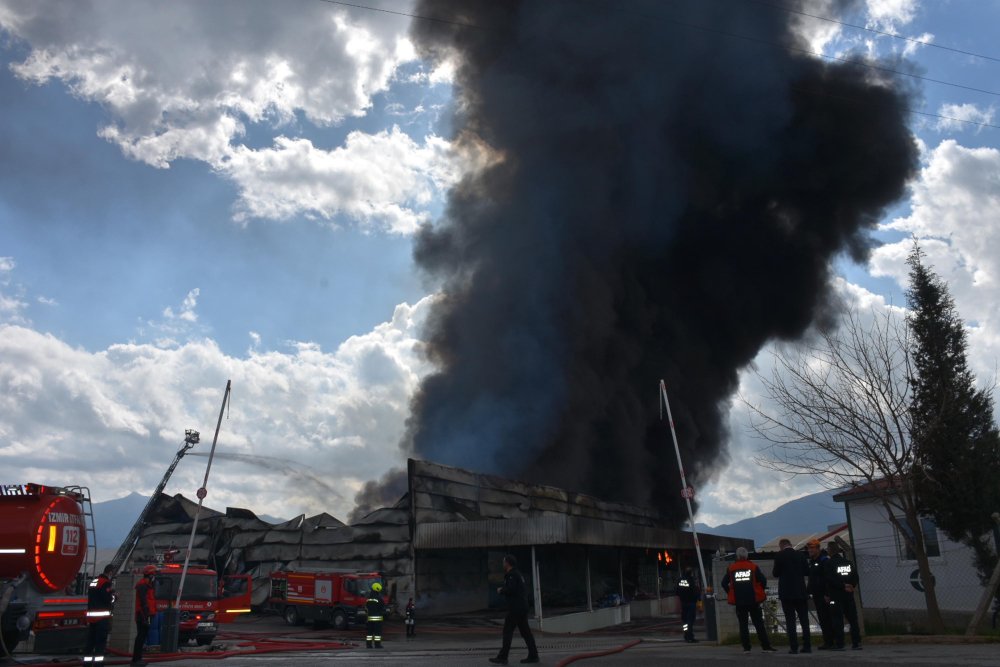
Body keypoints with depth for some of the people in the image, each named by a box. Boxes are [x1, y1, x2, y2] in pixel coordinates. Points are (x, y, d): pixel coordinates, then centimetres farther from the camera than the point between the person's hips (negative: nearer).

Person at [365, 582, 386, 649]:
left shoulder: (368, 598, 10)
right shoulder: (379, 598, -10)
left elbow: (366, 608, 16)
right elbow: (383, 608, -7)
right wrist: (384, 614, 7)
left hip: (369, 617, 6)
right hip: (377, 618, -6)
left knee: (369, 631, 9)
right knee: (378, 631, -3)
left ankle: (368, 644, 8)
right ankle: (377, 644, -5)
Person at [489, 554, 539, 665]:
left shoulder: (511, 575, -12)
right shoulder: (519, 574, 17)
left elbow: (510, 589, -23)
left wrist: (501, 590, -4)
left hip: (515, 608, -9)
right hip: (523, 607, 9)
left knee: (507, 632, -5)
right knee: (525, 632, 11)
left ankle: (502, 657, -4)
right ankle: (533, 655, 10)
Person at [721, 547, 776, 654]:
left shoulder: (731, 569, 3)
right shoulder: (753, 567, -1)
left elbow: (724, 583, 0)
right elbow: (763, 580, -6)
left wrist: (730, 593, 13)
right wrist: (760, 591, 10)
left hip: (738, 601, 1)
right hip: (753, 600, -1)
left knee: (743, 624, 7)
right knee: (759, 624, 6)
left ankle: (746, 647, 4)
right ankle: (766, 646, 4)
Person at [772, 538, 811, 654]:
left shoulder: (779, 556, -7)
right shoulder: (801, 555, 3)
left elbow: (776, 573, -6)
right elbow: (807, 572, 8)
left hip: (786, 593, -3)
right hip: (801, 592, 3)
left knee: (790, 620, 0)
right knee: (804, 620, 10)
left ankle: (794, 647, -4)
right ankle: (807, 646, 9)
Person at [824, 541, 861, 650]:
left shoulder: (830, 563, -8)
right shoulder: (848, 562, 10)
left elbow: (830, 580, -14)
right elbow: (855, 577, 7)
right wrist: (850, 586, 5)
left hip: (836, 596, -5)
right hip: (849, 595, 5)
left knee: (837, 620, -3)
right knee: (853, 618, 9)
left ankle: (839, 644, -5)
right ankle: (856, 643, 7)